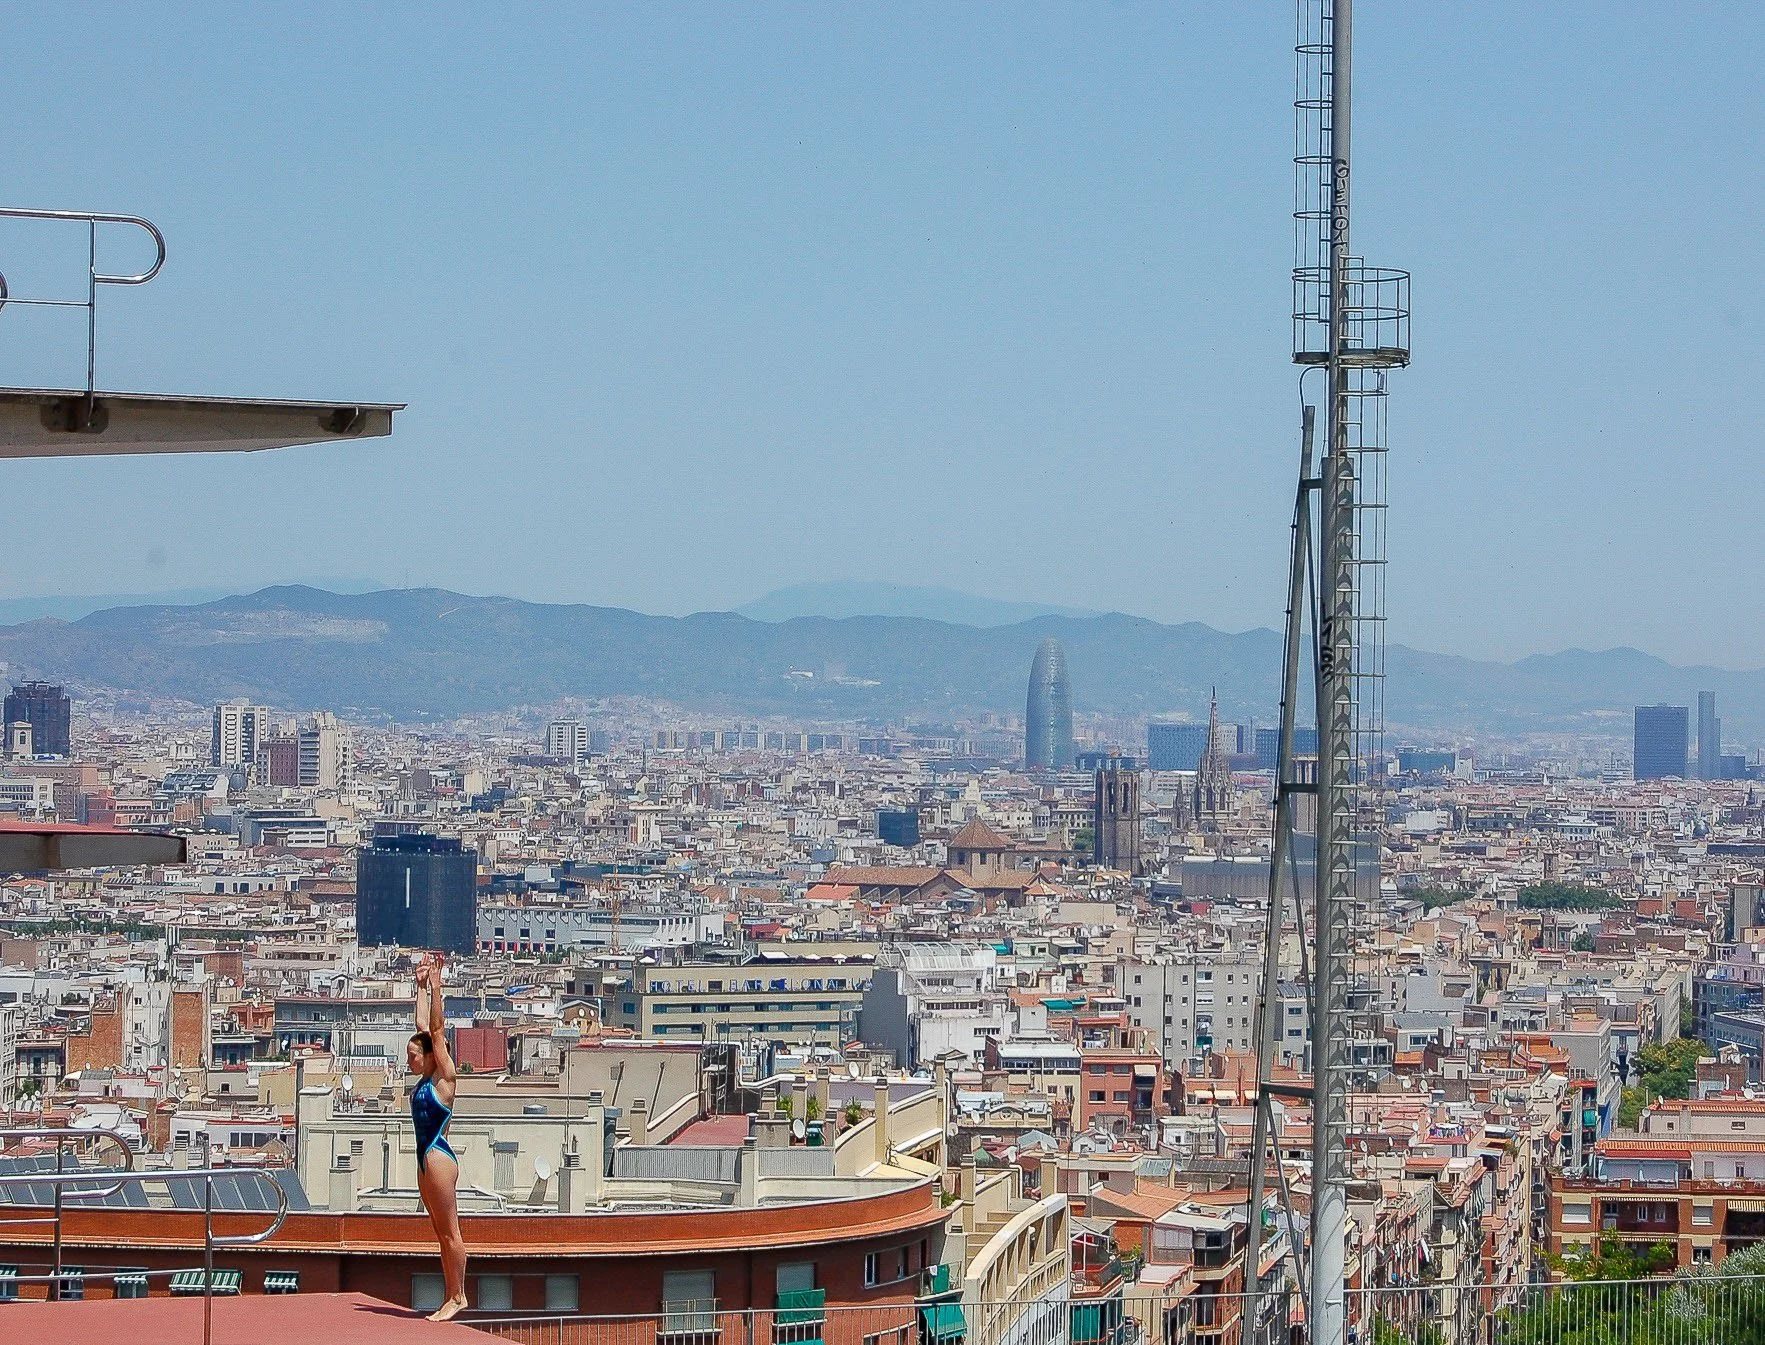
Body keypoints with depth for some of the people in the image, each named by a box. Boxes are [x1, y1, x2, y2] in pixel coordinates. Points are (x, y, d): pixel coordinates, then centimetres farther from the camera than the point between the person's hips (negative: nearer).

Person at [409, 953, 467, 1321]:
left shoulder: (443, 1078, -8)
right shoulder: (425, 1081, 13)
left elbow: (436, 1031, -12)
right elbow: (423, 1026, 18)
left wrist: (436, 986, -13)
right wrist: (422, 987, 20)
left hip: (439, 1158, -9)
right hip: (426, 1158, 9)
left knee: (450, 1232, -6)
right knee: (442, 1233, 9)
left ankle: (458, 1296, -5)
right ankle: (452, 1297, 10)